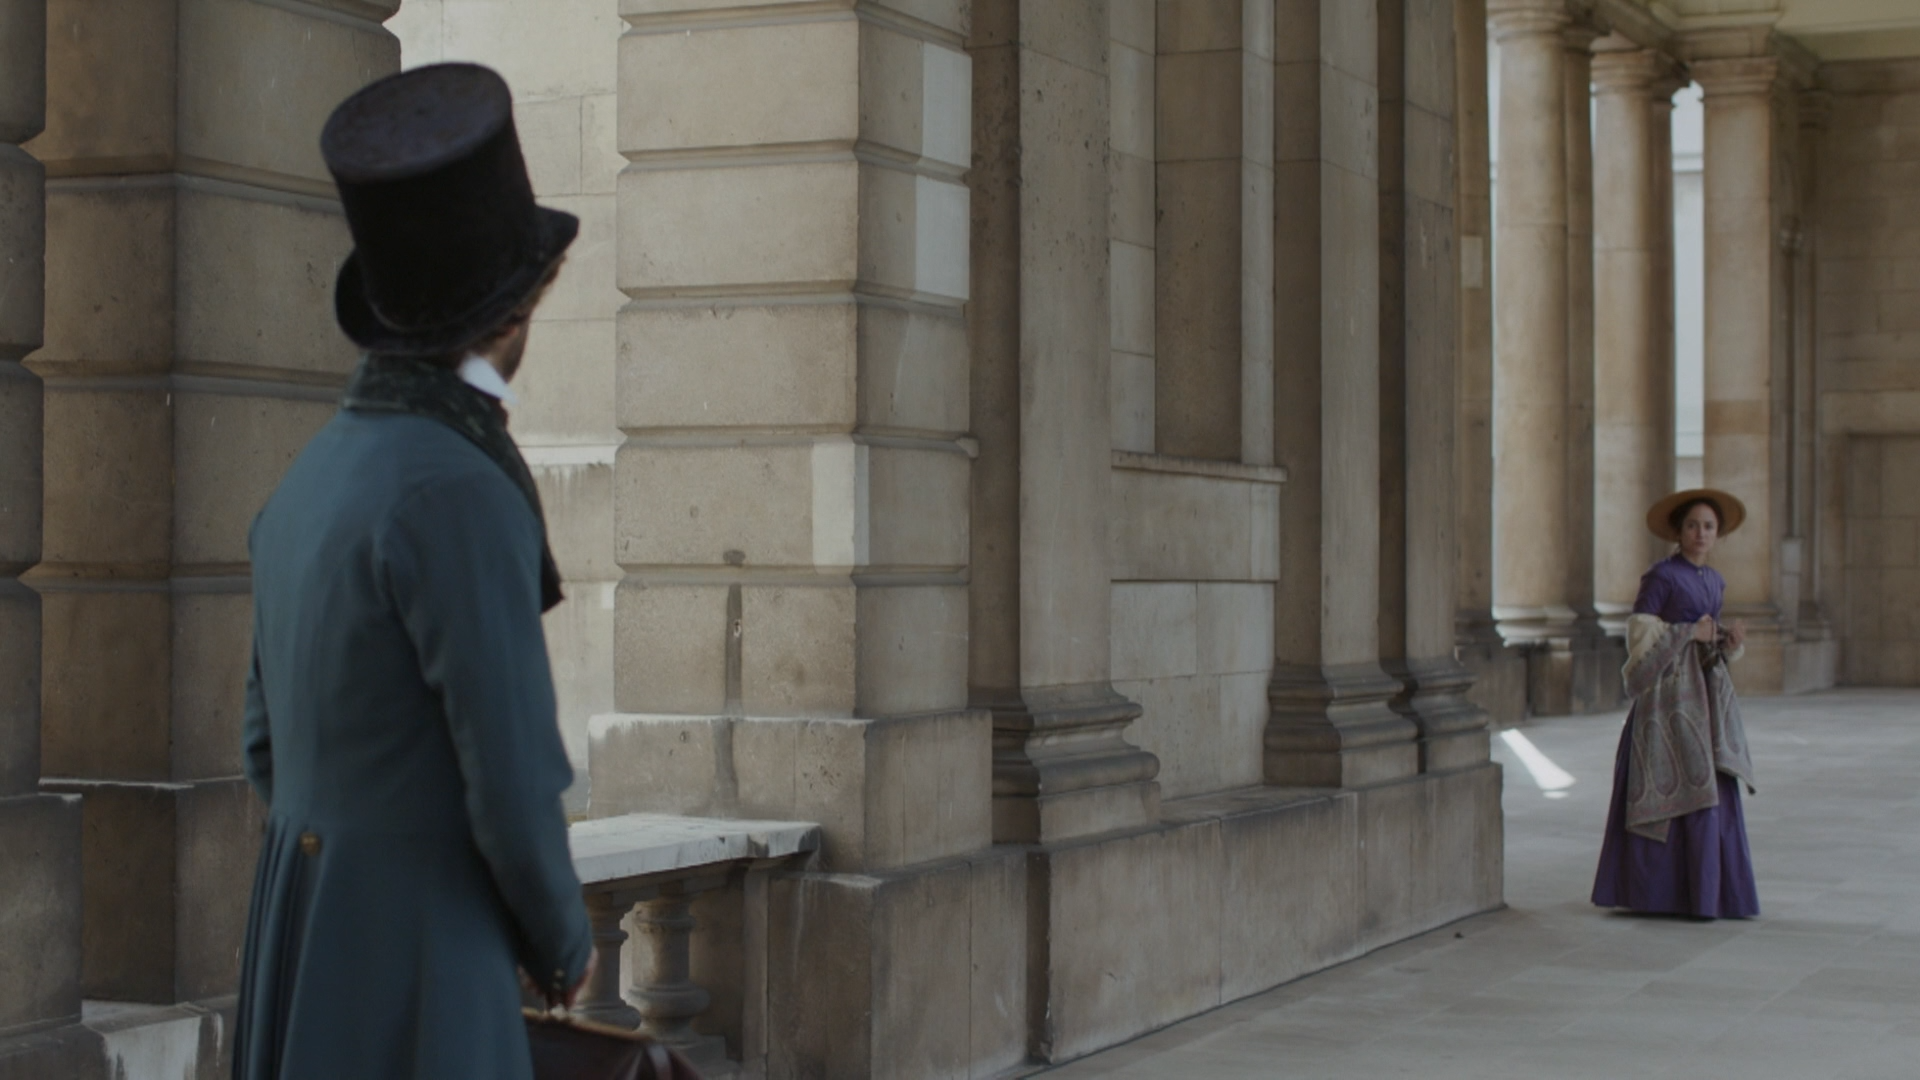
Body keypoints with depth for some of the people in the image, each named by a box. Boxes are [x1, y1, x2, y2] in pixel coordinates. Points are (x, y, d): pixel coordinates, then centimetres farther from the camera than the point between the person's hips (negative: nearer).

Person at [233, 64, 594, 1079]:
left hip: (309, 960, 10)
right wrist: (565, 944, 0)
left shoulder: (313, 484, 11)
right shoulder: (461, 496, -20)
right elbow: (513, 780, -19)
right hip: (406, 996, -10)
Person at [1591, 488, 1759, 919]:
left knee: (1710, 790, 7)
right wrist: (1690, 633, -14)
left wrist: (1731, 640, 0)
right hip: (1671, 692, -8)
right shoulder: (1661, 576, -8)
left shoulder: (1713, 581, 15)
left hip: (1707, 692, 8)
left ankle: (1704, 890, 13)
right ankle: (1657, 891, -1)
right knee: (1671, 787, -8)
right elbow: (1639, 635, -13)